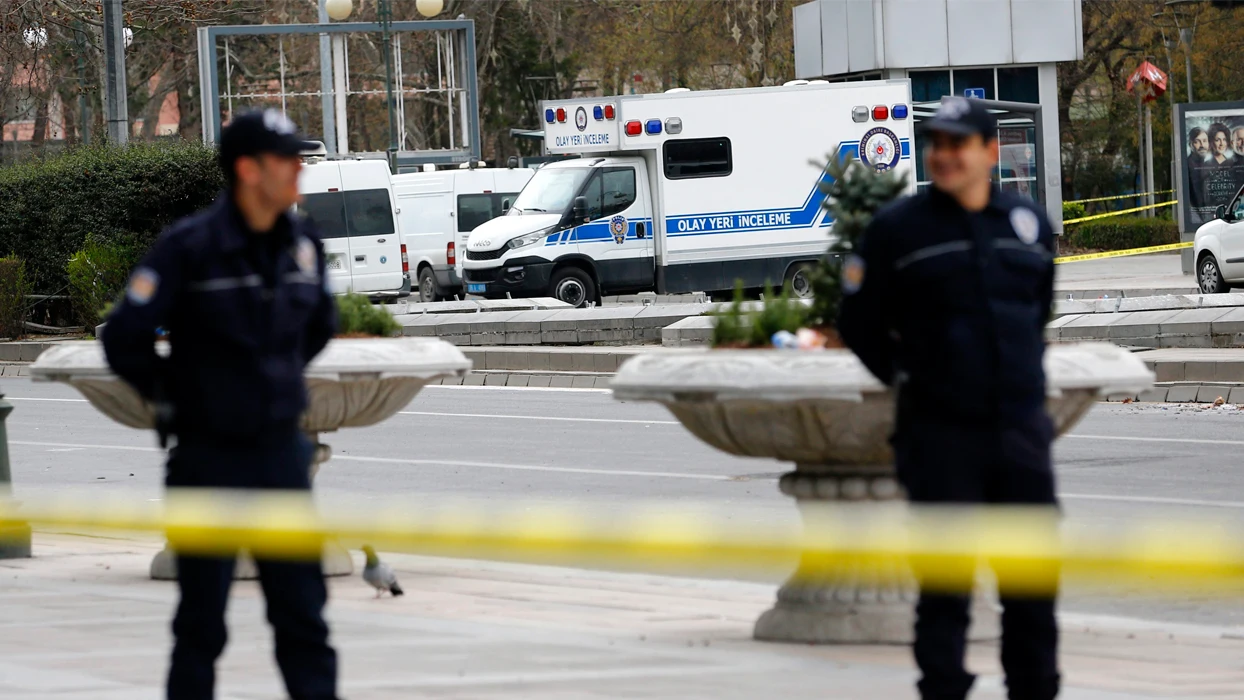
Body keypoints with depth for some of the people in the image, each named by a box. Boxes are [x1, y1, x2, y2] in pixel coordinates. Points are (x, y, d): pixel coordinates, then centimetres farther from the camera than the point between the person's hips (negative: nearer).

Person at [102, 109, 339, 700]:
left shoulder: (302, 245, 3)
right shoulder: (188, 248, -16)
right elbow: (124, 339, -14)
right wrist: (170, 397, -2)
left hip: (282, 451, 5)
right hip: (210, 457, -5)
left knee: (302, 610, 5)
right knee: (202, 622, 5)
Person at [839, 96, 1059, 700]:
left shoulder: (1029, 224, 8)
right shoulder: (898, 229, -3)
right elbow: (858, 322, 3)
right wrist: (906, 378, 3)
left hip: (1021, 428, 4)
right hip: (940, 435, -4)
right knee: (946, 583, -3)